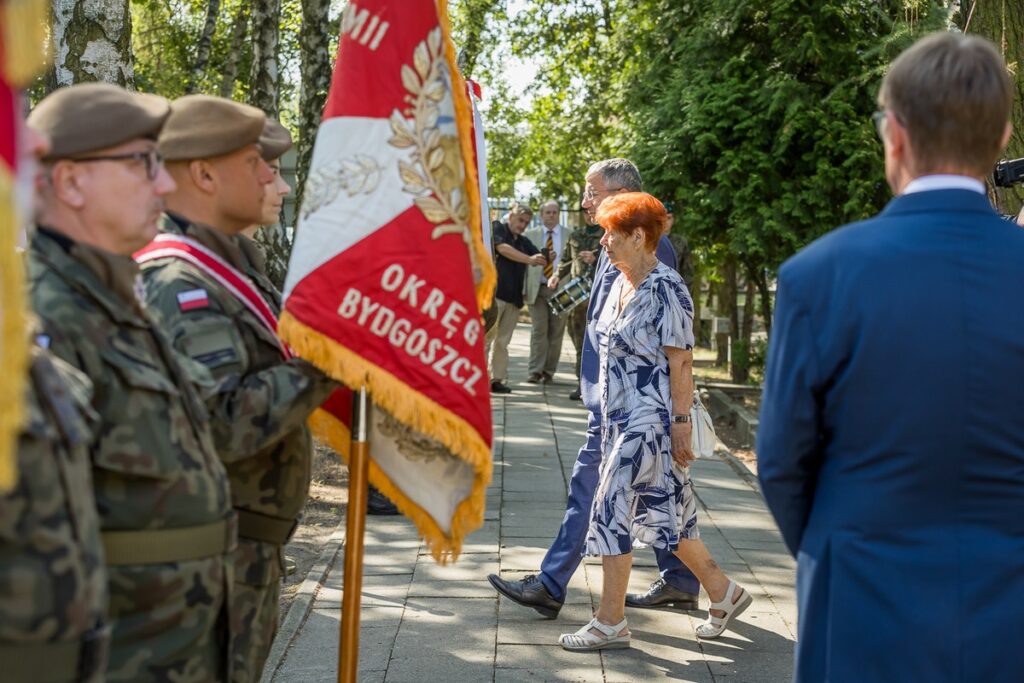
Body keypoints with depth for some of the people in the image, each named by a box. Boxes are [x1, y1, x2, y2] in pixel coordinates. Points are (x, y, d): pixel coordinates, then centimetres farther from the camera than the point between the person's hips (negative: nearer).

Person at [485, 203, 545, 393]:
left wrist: (548, 258, -14)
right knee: (486, 336, -9)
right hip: (494, 292, -6)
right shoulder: (498, 231, 1)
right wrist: (530, 260, -25)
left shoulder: (524, 242, 20)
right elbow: (504, 249, -16)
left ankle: (497, 379, 7)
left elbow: (538, 257, 11)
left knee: (502, 341, 6)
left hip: (514, 297, 6)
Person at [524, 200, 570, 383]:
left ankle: (549, 371, 8)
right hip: (537, 289, 0)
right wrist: (524, 288, -2)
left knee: (556, 332, 1)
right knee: (538, 330, -5)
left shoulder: (569, 235, 8)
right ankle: (536, 371, -4)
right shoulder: (530, 235, 10)